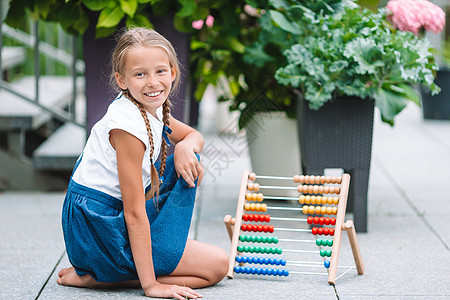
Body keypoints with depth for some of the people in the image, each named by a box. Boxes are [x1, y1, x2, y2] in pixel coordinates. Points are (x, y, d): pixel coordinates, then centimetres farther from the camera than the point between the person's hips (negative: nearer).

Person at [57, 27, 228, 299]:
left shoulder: (153, 108, 3)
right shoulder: (129, 126, -24)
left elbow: (194, 136, 21)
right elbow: (134, 213, -25)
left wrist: (185, 147, -6)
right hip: (99, 229, -9)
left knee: (188, 162, 13)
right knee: (217, 265, -6)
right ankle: (97, 277, -9)